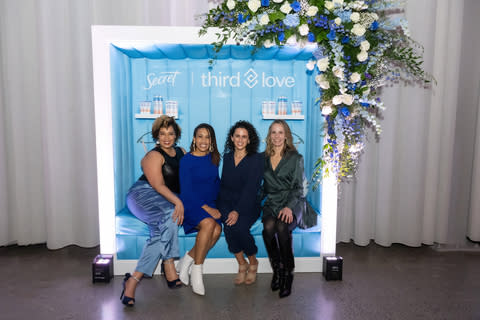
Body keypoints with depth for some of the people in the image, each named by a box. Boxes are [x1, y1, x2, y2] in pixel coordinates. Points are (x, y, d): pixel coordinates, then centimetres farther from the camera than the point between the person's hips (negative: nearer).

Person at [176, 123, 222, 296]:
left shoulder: (213, 159, 11)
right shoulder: (186, 160, -5)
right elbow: (186, 191, -11)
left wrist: (216, 206, 2)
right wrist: (207, 209, -17)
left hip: (210, 205, 5)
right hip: (191, 204, -4)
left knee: (217, 229, -26)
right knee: (208, 223, -33)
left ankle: (186, 260, -6)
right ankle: (197, 271, -18)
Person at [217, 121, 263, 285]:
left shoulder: (256, 159, -5)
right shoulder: (227, 157, 10)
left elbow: (251, 188, -14)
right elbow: (223, 184, 12)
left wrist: (238, 210, -25)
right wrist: (221, 205, -5)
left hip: (248, 205, -3)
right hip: (227, 202, 3)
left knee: (239, 226, -30)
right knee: (228, 224, -28)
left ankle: (253, 262, 0)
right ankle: (242, 264, -8)